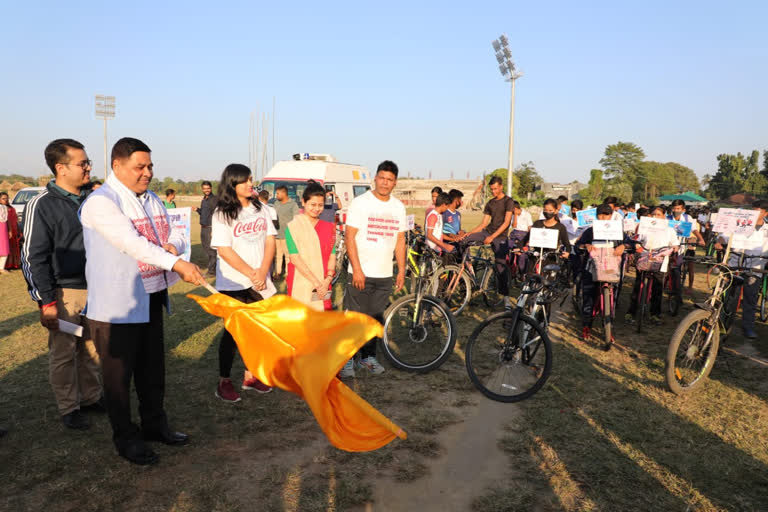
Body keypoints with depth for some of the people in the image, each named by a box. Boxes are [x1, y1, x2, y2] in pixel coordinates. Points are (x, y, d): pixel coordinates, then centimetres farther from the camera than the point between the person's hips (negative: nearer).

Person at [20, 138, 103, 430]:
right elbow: (34, 256, -10)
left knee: (93, 348, 13)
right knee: (63, 353, 5)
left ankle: (91, 398, 28)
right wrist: (47, 301, -13)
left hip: (95, 288, 5)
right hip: (64, 291, -5)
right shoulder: (42, 205, -9)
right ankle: (69, 408, 19)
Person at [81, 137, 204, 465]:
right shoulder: (101, 202, -15)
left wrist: (173, 244, -12)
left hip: (151, 299, 8)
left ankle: (155, 425, 36)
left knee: (153, 368, 19)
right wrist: (178, 265, -35)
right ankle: (126, 438, 23)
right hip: (116, 305, -8)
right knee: (119, 374, 7)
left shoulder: (152, 199, 11)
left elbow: (174, 233, 13)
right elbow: (133, 243, -28)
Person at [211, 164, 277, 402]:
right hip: (234, 283, -5)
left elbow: (270, 242, 4)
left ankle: (250, 376, 24)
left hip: (261, 282, 5)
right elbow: (224, 250, -12)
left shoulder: (260, 208, 8)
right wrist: (251, 274, -14)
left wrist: (262, 272, -9)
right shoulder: (222, 214, -6)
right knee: (233, 331, 0)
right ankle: (224, 382, 13)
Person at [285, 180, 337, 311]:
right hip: (300, 287, -4)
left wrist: (327, 280, -9)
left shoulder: (329, 227, 12)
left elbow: (332, 256, 8)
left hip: (323, 287, 4)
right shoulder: (293, 226, -1)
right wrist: (316, 283, -13)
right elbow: (295, 258, -8)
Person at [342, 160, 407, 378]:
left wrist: (401, 271, 9)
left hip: (385, 275, 5)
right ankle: (347, 359, 12)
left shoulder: (398, 207, 10)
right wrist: (357, 270, -16)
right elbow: (349, 237, -10)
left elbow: (400, 240, 14)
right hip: (361, 273, -4)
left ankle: (368, 357, 26)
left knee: (376, 318, 12)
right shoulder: (360, 202, -6)